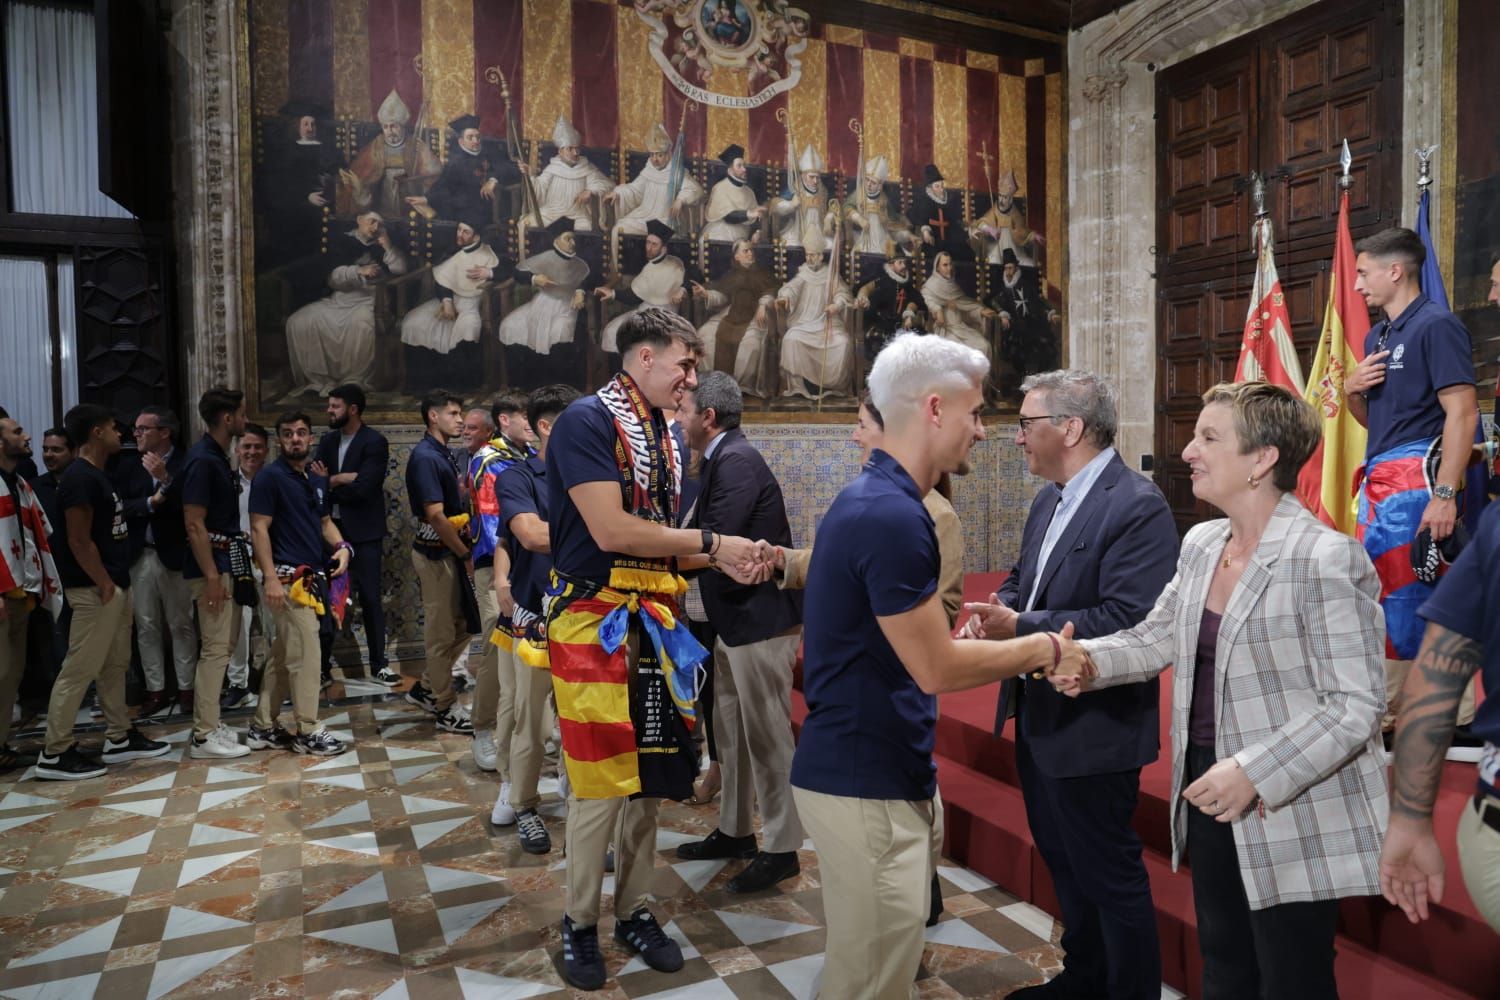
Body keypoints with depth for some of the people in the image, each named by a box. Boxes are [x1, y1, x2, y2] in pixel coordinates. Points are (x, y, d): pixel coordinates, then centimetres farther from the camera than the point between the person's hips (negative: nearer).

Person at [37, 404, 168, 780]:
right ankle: (55, 753, 2)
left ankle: (119, 738, 24)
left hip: (116, 585, 10)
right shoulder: (80, 477, -16)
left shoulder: (97, 475, 15)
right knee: (80, 669, -5)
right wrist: (104, 584, -17)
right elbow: (79, 541, -20)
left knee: (115, 666, 15)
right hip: (95, 589, -10)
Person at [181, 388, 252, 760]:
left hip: (227, 561, 10)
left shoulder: (218, 457, 13)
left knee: (224, 644, 14)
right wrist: (211, 575, -21)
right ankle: (204, 736, 1)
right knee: (215, 648, -6)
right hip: (213, 565, -10)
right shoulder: (202, 459, -16)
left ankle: (210, 723, 23)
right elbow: (194, 524, -20)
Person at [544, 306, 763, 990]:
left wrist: (723, 562, -1)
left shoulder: (665, 435, 14)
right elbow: (611, 530, -21)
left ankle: (633, 910, 30)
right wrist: (711, 543, -13)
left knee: (649, 774, 13)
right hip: (595, 622, -7)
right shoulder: (588, 421, -11)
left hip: (653, 623, 8)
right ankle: (579, 922, 21)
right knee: (600, 781, -1)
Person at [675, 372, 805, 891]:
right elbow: (706, 537, 11)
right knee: (731, 731, 19)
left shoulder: (738, 462, -19)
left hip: (762, 620, -10)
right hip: (736, 618, 10)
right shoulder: (723, 460, 11)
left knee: (767, 735, 1)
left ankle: (781, 849, 15)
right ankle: (735, 831, 33)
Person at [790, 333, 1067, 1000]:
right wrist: (1037, 650, -4)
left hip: (867, 769, 10)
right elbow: (937, 669, -18)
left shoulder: (871, 498, 9)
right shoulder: (891, 515, -23)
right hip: (866, 785, -10)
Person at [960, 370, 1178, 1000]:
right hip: (1039, 717, 9)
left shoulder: (1137, 507, -21)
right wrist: (995, 611, -7)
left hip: (1092, 729, -9)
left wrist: (1020, 628, -27)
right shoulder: (1048, 499, 8)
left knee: (1110, 876, 8)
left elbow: (1130, 620, -28)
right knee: (1063, 861, 24)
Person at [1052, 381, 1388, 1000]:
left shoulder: (1327, 560, -20)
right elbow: (1158, 638, 11)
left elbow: (1357, 705, -20)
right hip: (1209, 795, 7)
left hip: (1290, 816, -7)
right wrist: (1089, 660, -7)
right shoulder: (1200, 545, 4)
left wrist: (1256, 773, -26)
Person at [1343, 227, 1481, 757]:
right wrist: (1352, 389, 2)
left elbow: (1462, 412, -17)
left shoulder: (1435, 326, -8)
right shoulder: (1376, 336, 17)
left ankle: (1459, 723, 5)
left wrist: (1445, 494, -24)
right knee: (1377, 599, 12)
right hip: (1377, 480, 9)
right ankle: (1385, 712, 22)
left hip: (1415, 477, -9)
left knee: (1414, 600, -7)